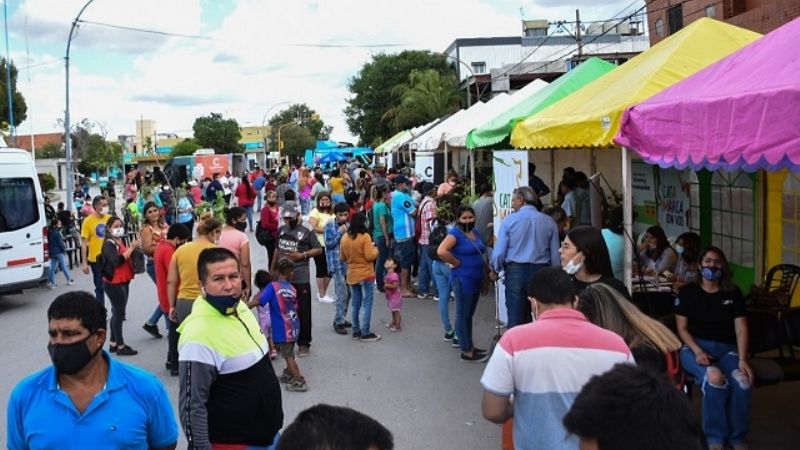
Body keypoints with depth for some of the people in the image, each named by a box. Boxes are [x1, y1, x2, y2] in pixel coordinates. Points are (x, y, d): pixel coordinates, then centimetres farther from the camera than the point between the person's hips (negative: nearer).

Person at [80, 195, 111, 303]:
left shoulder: (109, 218, 1)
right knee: (100, 287, 8)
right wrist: (84, 262, -12)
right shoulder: (88, 221, -9)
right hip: (96, 259, -3)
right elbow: (84, 243, -8)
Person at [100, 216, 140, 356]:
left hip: (123, 282, 9)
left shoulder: (122, 241, 12)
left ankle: (113, 343, 24)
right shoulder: (108, 244, -14)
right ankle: (120, 346, 2)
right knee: (119, 313, -5)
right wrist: (131, 248, -23)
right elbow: (117, 261, -28)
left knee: (117, 313, 15)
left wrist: (133, 248, 2)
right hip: (114, 284, -9)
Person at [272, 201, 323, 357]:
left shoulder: (307, 231, -8)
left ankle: (304, 343, 12)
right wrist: (272, 270, 18)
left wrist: (302, 255, -17)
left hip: (301, 279, -5)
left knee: (303, 312, 1)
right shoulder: (281, 230, 8)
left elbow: (318, 249, -4)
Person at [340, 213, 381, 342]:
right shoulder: (365, 236, -16)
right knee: (366, 304, 0)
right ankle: (365, 333, 1)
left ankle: (356, 331, 20)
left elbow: (342, 258, 10)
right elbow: (370, 256, -19)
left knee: (356, 304, 14)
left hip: (352, 276, 6)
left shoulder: (344, 238, 2)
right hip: (366, 275, -6)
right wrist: (375, 249, -1)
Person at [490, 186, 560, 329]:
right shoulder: (549, 222, 2)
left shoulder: (510, 220, -4)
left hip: (516, 271, -2)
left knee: (516, 317, 3)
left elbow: (499, 251, -4)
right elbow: (555, 254, 4)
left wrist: (495, 270, 14)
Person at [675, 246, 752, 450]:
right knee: (714, 377, -37)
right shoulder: (687, 292, 6)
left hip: (726, 349, 2)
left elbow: (741, 329, 3)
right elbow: (682, 328, 2)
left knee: (743, 380, -32)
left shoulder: (733, 293, 12)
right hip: (694, 347, -2)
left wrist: (742, 359, -12)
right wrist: (698, 351, -15)